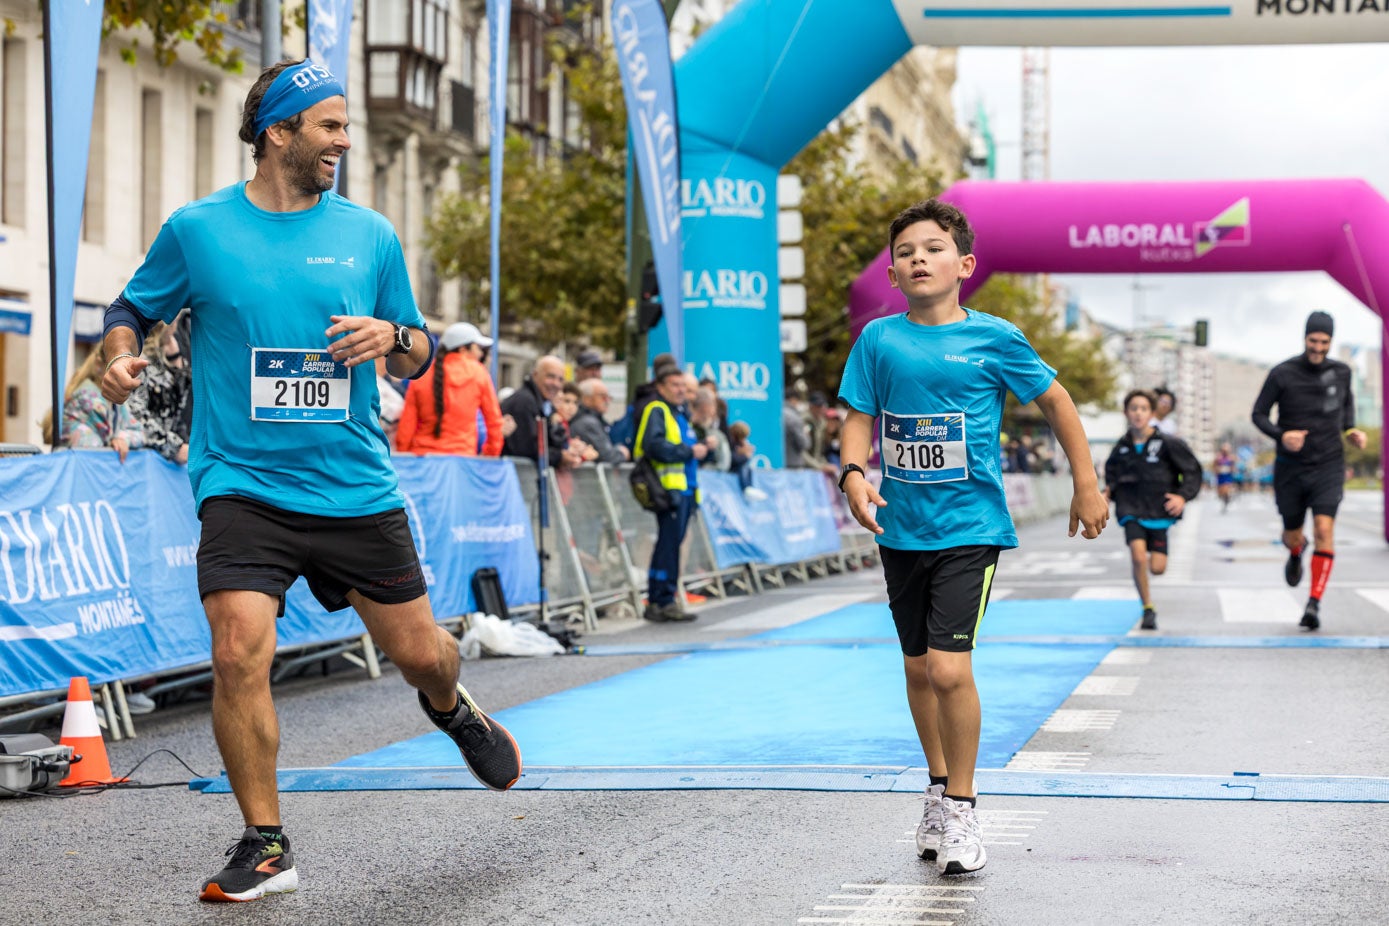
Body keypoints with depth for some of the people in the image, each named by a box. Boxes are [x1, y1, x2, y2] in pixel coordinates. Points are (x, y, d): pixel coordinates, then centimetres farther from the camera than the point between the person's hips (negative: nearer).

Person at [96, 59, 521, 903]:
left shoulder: (370, 234, 6)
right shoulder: (197, 230, 0)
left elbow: (420, 357, 13)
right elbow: (134, 307, 14)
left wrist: (393, 337, -9)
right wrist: (122, 353, -8)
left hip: (357, 487, 2)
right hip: (243, 485, -2)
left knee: (418, 651, 8)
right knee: (239, 654, -19)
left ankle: (452, 708, 47)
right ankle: (266, 846, -2)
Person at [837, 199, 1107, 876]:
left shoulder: (993, 338, -5)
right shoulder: (878, 339, 1)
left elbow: (1055, 400, 7)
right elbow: (860, 418, 3)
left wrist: (1086, 484, 8)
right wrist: (854, 475, -17)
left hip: (969, 527, -4)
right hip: (900, 530, 4)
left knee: (949, 668, -15)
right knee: (918, 668, 14)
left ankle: (961, 808, 0)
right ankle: (939, 786, 33)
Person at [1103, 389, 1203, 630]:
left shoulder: (1167, 444, -6)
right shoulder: (1121, 447, 2)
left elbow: (1192, 471, -2)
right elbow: (1112, 473, 19)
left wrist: (1183, 496, -16)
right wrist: (1108, 493, 1)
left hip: (1159, 512, -1)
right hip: (1131, 511, 1)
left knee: (1157, 568, -4)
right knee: (1138, 558, -21)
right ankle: (1148, 610, -4)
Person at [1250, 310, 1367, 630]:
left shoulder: (1341, 372, -2)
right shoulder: (1282, 374, -10)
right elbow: (1258, 414, -3)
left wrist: (1350, 430, 2)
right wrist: (1280, 435, -22)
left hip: (1329, 464, 0)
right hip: (1291, 468, 0)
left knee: (1324, 531, -18)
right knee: (1292, 536, 13)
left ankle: (1314, 605, -16)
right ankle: (1296, 553, 53)